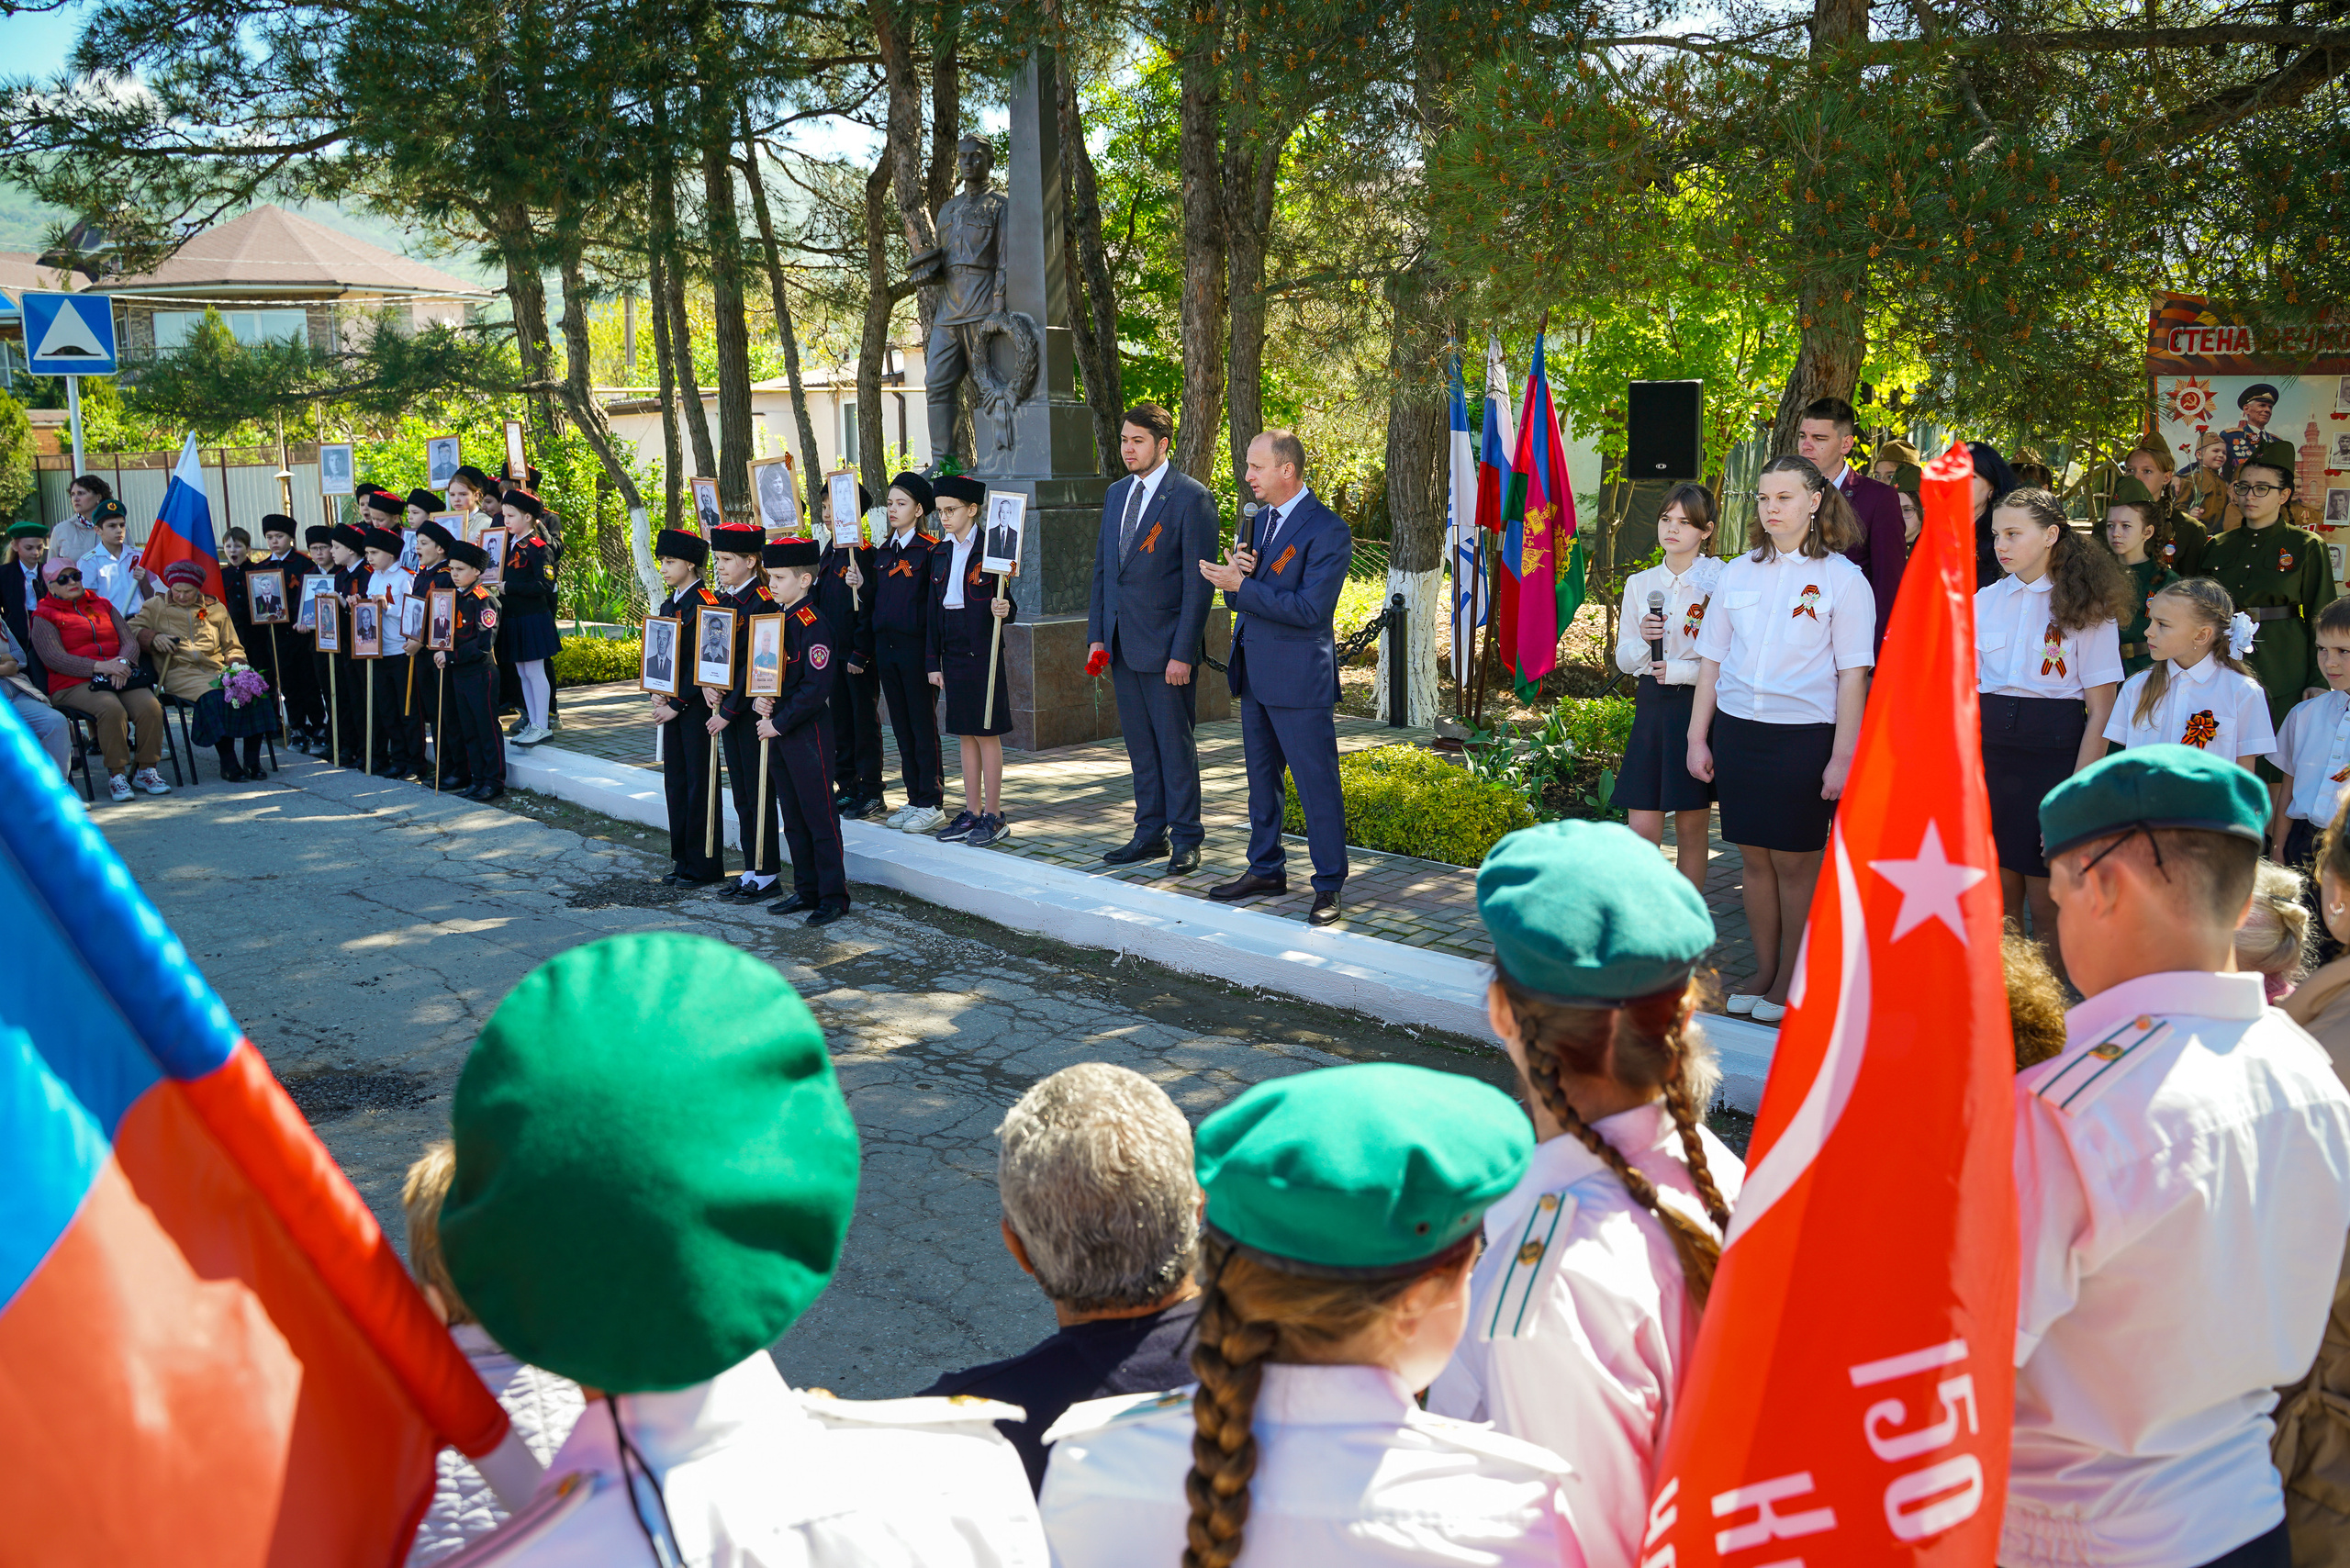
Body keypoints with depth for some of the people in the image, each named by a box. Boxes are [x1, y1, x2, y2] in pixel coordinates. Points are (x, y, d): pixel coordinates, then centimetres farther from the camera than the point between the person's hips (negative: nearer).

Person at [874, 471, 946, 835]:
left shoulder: (929, 551, -7)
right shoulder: (882, 552, 13)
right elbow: (876, 600, 16)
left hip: (915, 646, -7)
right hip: (885, 646, 7)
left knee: (923, 725, -2)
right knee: (901, 725, 10)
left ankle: (932, 804, 5)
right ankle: (914, 799, 18)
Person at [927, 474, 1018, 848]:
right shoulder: (941, 553, 11)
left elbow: (1003, 603, -4)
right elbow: (934, 610, 11)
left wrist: (1004, 612, -28)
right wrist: (933, 662, 9)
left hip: (982, 650, -6)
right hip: (952, 652, 6)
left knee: (986, 732, -1)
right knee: (965, 734, 10)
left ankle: (993, 817, 6)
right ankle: (972, 814, 17)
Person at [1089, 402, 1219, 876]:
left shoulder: (1191, 497, -9)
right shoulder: (1116, 494, 14)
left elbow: (1199, 581, -12)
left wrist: (1183, 652, -17)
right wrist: (1096, 636, 10)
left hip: (1166, 643, -7)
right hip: (1121, 643, 7)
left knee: (1175, 744, 0)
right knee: (1139, 744, 12)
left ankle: (1186, 840, 10)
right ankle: (1150, 833, 22)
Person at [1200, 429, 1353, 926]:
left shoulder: (1328, 531, -15)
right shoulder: (1260, 518, 12)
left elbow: (1309, 608, -22)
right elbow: (1244, 597, 13)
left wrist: (1241, 585, -21)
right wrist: (1235, 572, -9)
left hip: (1299, 679, -9)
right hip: (1255, 674, 9)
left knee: (1317, 784, -2)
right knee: (1261, 778, 18)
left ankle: (1328, 886, 7)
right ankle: (1266, 870, 31)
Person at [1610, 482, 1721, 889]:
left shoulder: (1720, 581, -4)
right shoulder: (1639, 584, 10)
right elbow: (1624, 660, 11)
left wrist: (1679, 669, -16)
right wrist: (1642, 638, -9)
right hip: (1652, 706, 3)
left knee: (1692, 827, 4)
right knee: (1642, 829, -1)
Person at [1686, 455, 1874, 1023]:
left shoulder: (1841, 578, -2)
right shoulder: (1737, 573, 9)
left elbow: (1852, 674, -5)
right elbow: (1711, 660, 12)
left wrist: (1843, 756, -10)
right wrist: (1697, 737, 8)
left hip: (1804, 735, -4)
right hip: (1736, 730, 4)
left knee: (1795, 862, 1)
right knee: (1754, 857, 8)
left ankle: (1792, 981, 14)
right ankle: (1763, 971, 21)